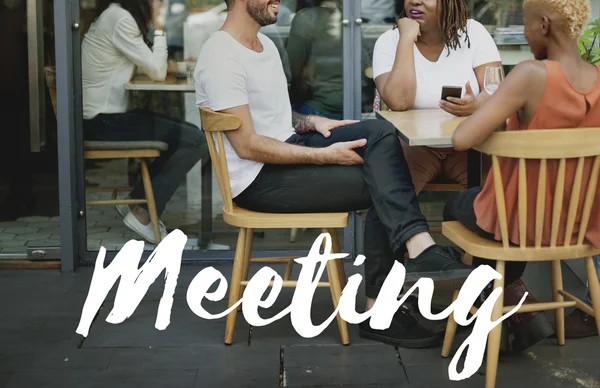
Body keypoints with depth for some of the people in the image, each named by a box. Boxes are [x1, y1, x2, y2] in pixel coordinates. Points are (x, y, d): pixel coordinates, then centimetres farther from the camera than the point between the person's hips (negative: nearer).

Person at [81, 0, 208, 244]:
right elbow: (157, 73, -13)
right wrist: (158, 26, -7)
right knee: (196, 141, -12)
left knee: (184, 135, 14)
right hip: (106, 121, -10)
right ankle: (142, 214, -5)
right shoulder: (120, 20, -17)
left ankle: (135, 202, 13)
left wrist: (166, 65, 2)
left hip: (104, 116, 10)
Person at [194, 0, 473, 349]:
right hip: (258, 180, -9)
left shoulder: (265, 44, 14)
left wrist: (313, 122, 2)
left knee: (382, 133, -13)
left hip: (289, 148, 9)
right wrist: (324, 155, -21)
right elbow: (247, 145, -21)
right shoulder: (221, 57, -17)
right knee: (381, 186, -16)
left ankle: (420, 250, -20)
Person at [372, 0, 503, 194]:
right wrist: (406, 39, -21)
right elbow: (398, 102, -22)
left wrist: (476, 105, -35)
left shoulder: (473, 32, -3)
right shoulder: (389, 41, -6)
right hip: (414, 144, -1)